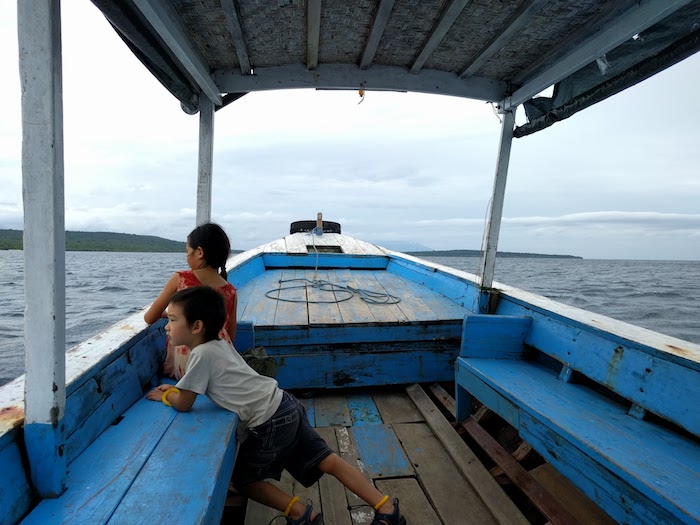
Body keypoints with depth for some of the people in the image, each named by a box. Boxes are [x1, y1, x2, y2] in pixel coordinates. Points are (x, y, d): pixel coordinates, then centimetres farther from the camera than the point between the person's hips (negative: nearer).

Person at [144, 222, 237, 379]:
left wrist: (164, 313, 27)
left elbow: (149, 318, 5)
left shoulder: (179, 279, -7)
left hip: (184, 366, -1)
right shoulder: (231, 291, -1)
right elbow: (230, 337, 7)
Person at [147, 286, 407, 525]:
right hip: (286, 406, 9)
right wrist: (175, 387, 26)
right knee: (328, 461, 8)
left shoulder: (202, 353, -11)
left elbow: (183, 404, -5)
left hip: (271, 422, -8)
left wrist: (165, 396, 15)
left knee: (243, 479, 15)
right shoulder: (218, 344, 14)